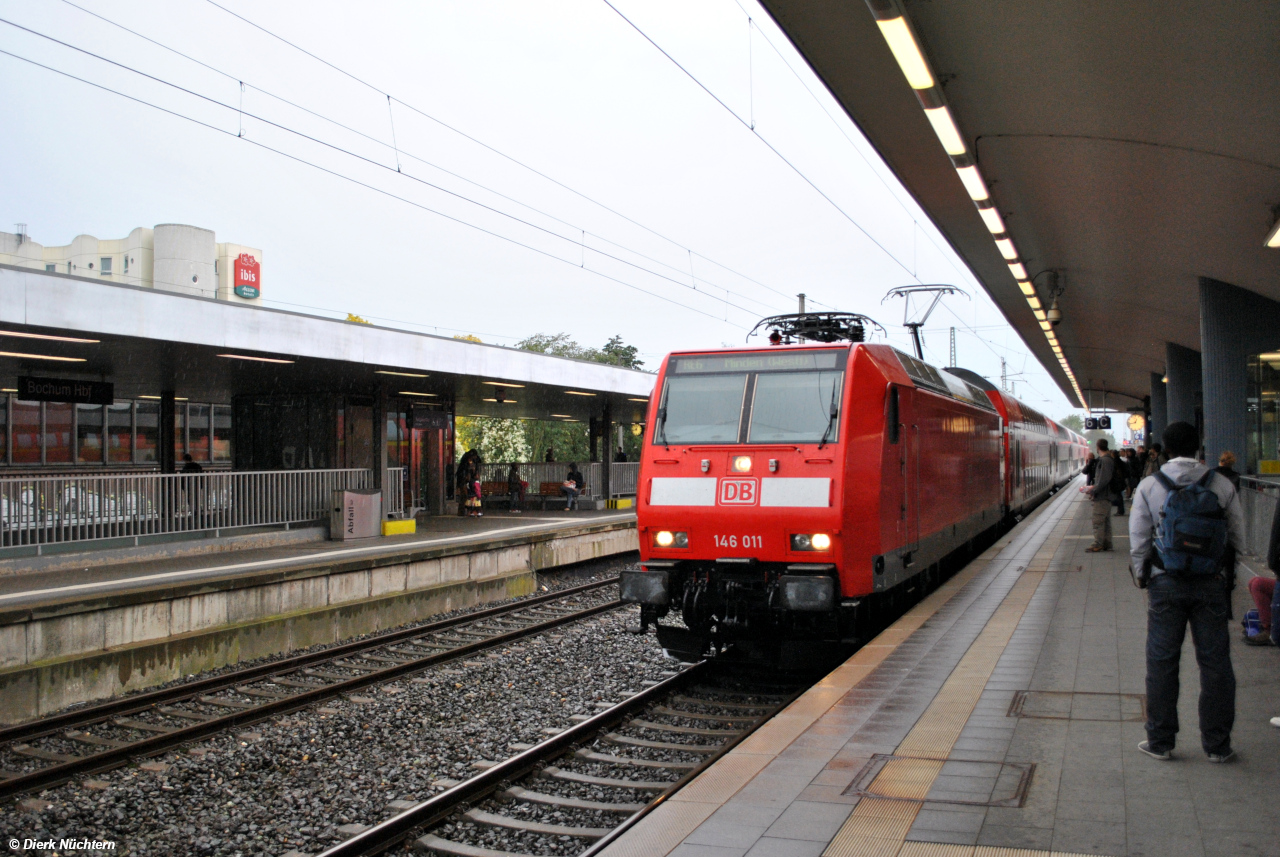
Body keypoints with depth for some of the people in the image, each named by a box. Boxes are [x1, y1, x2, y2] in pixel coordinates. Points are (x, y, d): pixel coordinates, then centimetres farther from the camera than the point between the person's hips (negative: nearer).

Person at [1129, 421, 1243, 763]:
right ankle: (1217, 745, 15)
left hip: (1166, 583, -1)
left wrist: (1142, 577, 9)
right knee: (1215, 662, 9)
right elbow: (1239, 538, 4)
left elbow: (1138, 540, -3)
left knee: (1162, 661, 7)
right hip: (1212, 584, 1)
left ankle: (1160, 741, 13)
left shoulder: (1149, 485, -4)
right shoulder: (1222, 485, -2)